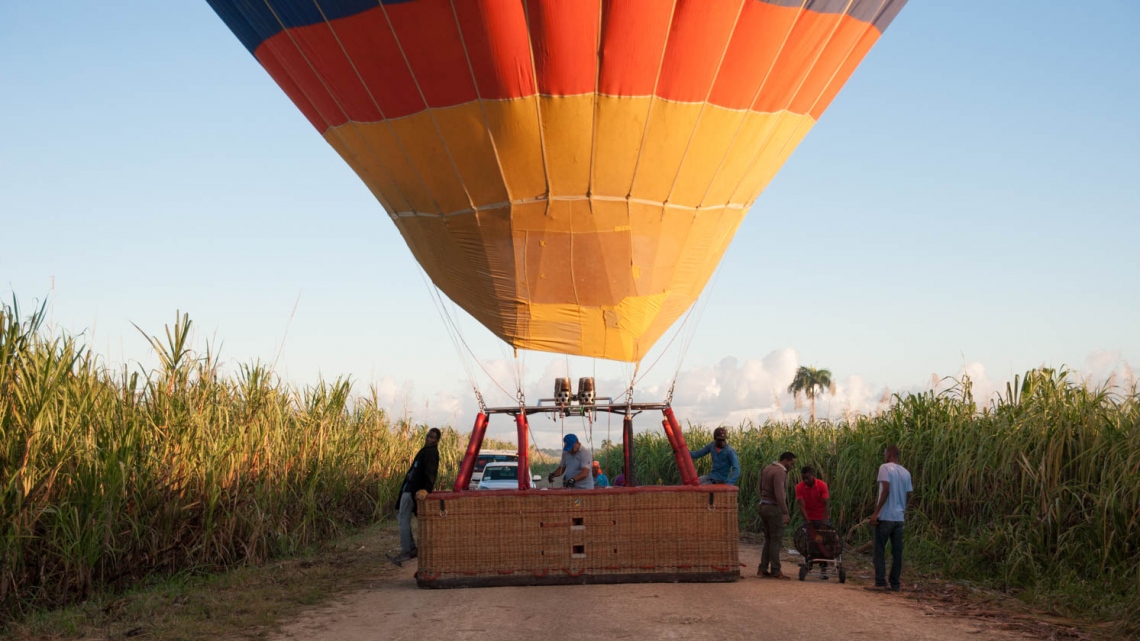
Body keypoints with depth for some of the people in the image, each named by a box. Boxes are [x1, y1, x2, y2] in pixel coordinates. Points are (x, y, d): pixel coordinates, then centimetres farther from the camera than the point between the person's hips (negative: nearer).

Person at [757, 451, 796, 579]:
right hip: (774, 509, -9)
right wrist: (786, 513, -27)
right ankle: (775, 571, 0)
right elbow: (779, 494, -26)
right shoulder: (780, 472, -17)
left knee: (769, 540, 14)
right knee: (776, 541, -2)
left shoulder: (767, 469, 13)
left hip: (764, 507, 9)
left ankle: (763, 569, 10)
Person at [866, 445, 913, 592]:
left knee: (879, 550, -1)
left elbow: (886, 490, -17)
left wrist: (876, 512, -17)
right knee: (897, 552, 7)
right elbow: (907, 496, 13)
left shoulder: (885, 468, -7)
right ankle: (895, 584, 7)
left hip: (885, 517, -6)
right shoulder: (906, 473, 13)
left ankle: (880, 583, -4)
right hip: (899, 517, 6)